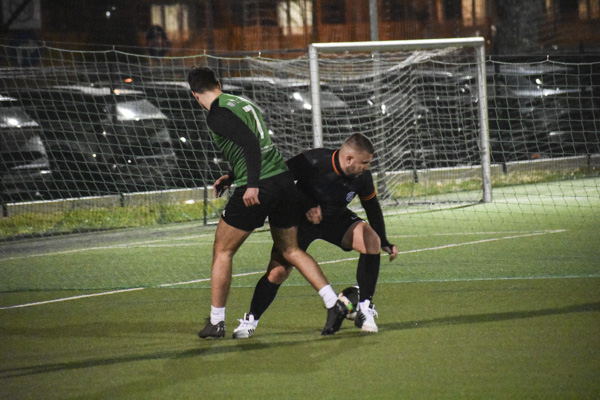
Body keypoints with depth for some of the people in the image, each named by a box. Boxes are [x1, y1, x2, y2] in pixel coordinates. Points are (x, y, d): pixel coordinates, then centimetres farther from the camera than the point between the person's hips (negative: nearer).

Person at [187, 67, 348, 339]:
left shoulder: (217, 114, -7)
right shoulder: (243, 104, 18)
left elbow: (251, 143, -21)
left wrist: (252, 185, -27)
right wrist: (232, 177, 30)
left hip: (258, 189, -8)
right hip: (283, 179, 8)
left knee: (222, 252, 7)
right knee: (290, 250, 17)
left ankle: (216, 322, 10)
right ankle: (333, 304, 4)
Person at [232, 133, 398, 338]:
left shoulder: (362, 176, -16)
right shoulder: (313, 161, -30)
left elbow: (372, 207, 2)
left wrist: (385, 242, 5)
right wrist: (306, 205, -28)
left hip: (337, 220, 3)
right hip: (301, 219, -3)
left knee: (372, 242, -23)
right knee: (277, 272, -14)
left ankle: (365, 310, -13)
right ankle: (251, 320, 10)